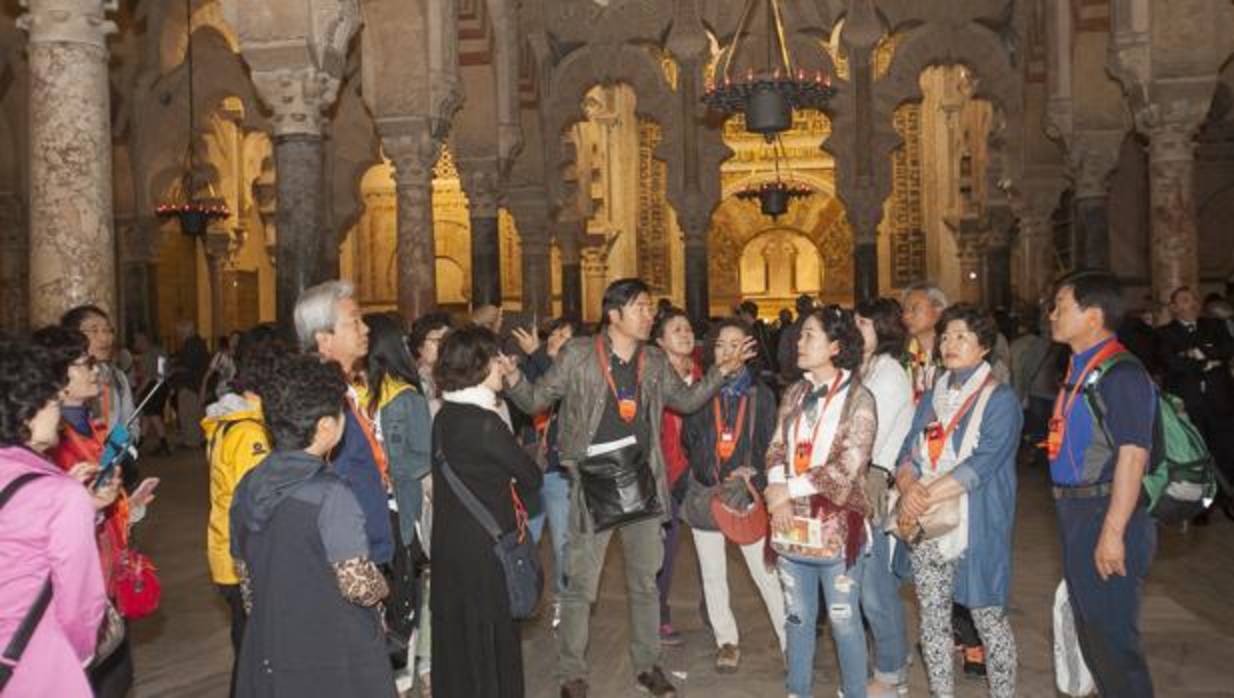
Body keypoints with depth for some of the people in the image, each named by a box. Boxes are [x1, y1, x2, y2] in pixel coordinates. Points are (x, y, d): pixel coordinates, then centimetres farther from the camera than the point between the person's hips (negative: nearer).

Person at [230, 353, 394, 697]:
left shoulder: (248, 487, 1)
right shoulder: (331, 494, -22)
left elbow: (244, 573, 11)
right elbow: (359, 585, -23)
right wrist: (382, 587, -2)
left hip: (268, 657, 7)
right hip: (334, 663, -7)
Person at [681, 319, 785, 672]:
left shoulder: (761, 394, 0)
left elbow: (770, 445, 2)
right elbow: (689, 442, 4)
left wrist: (753, 474, -13)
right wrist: (711, 476, -6)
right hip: (705, 492, 2)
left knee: (766, 572, -7)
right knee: (713, 574, 10)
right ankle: (726, 640, 25)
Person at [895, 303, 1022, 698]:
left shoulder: (1000, 400, -5)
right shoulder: (932, 398, 13)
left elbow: (981, 465, -16)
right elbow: (908, 453, 7)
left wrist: (926, 496, -18)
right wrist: (908, 486, -14)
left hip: (977, 529, -5)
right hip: (928, 530, 5)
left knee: (988, 618, 4)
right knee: (933, 619, 11)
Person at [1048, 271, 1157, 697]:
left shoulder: (1121, 374, -17)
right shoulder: (1079, 369, 11)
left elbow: (1132, 454, -22)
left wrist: (1113, 532, -24)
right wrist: (1070, 514, 15)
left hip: (1106, 514, -10)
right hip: (1076, 512, 10)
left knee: (1111, 634, -1)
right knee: (1088, 626, 20)